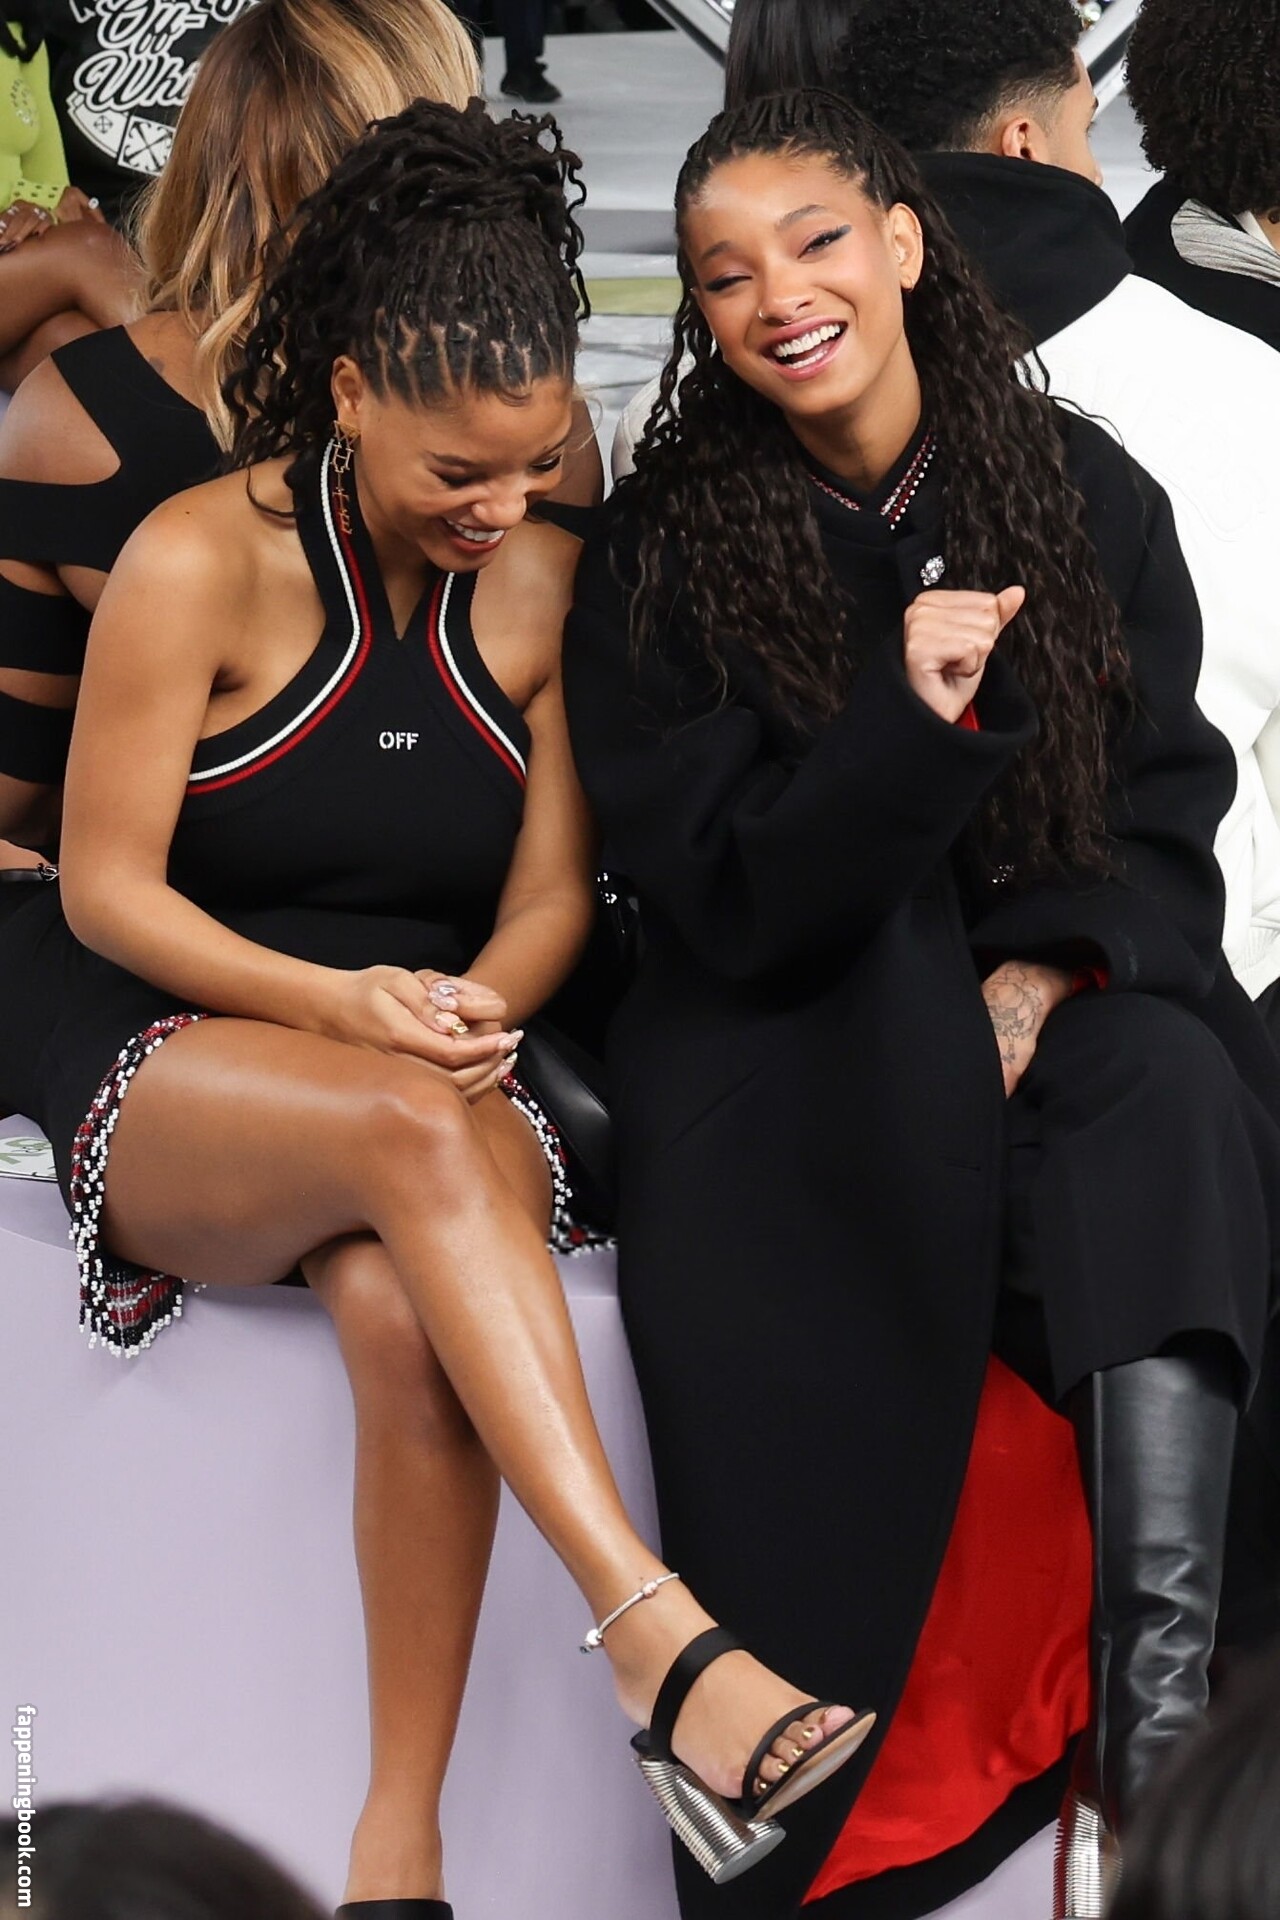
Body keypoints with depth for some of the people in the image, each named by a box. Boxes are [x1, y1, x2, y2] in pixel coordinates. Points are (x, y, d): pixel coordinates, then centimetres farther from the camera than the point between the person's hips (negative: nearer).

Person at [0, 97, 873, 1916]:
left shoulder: (544, 583, 6)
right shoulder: (199, 563, -6)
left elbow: (551, 899, 9)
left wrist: (466, 1012, -13)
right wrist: (340, 1009, -20)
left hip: (433, 1071, 3)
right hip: (167, 1064, -3)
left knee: (408, 1313, -34)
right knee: (413, 1135, -38)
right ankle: (665, 1645, -46)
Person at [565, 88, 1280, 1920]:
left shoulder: (1081, 490, 7)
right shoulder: (659, 558, -1)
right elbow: (731, 904, -6)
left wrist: (1058, 958, -13)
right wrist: (913, 724, -22)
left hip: (1065, 991, 2)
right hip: (791, 1039, -2)